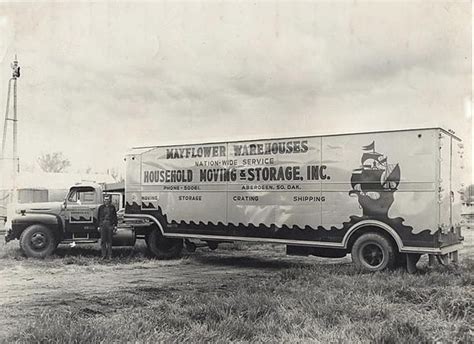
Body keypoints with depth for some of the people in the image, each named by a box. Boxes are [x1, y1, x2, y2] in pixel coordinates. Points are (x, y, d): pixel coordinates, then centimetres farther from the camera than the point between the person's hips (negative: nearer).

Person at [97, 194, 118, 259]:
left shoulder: (112, 207, 9)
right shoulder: (101, 207, 10)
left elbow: (115, 216, 10)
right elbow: (98, 217, 11)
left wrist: (115, 225, 2)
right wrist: (98, 226, 5)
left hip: (110, 225, 0)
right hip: (102, 225, 0)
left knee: (109, 240, 2)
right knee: (103, 240, -2)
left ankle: (109, 255, 6)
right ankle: (104, 255, 3)